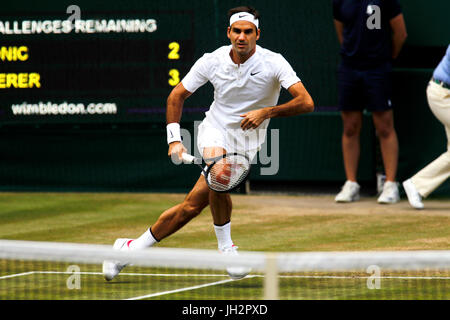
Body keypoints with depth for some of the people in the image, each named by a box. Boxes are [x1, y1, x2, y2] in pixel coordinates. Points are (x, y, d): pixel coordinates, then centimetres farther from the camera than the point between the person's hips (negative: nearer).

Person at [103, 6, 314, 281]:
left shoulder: (273, 63, -15)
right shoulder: (213, 61, -7)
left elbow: (306, 103, -24)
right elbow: (177, 95, 6)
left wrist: (267, 111, -34)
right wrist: (174, 139, -3)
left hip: (246, 140, -1)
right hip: (215, 130, 1)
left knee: (194, 204, -14)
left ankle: (133, 248, 0)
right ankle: (226, 247, -14)